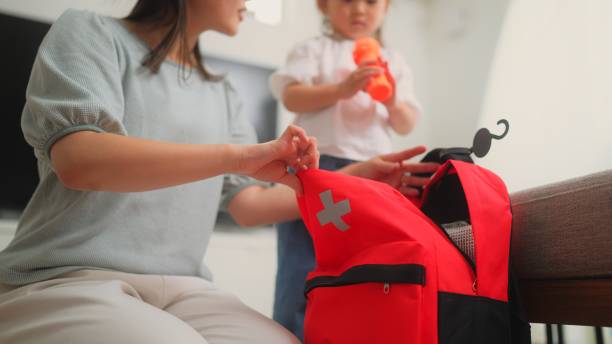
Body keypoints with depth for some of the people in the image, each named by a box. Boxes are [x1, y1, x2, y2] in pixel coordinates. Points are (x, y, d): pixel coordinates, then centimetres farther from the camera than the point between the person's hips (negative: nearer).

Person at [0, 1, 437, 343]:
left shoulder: (222, 96, 15)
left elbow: (247, 204, 11)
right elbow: (77, 160, -16)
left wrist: (357, 178, 3)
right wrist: (240, 155, -23)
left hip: (183, 288, 4)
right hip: (68, 279, -3)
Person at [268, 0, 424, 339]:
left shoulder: (394, 62, 19)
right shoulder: (315, 49, 8)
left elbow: (406, 125, 14)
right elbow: (291, 97, -6)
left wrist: (394, 103, -7)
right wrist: (341, 89, -18)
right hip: (316, 166, -4)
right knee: (302, 266, -2)